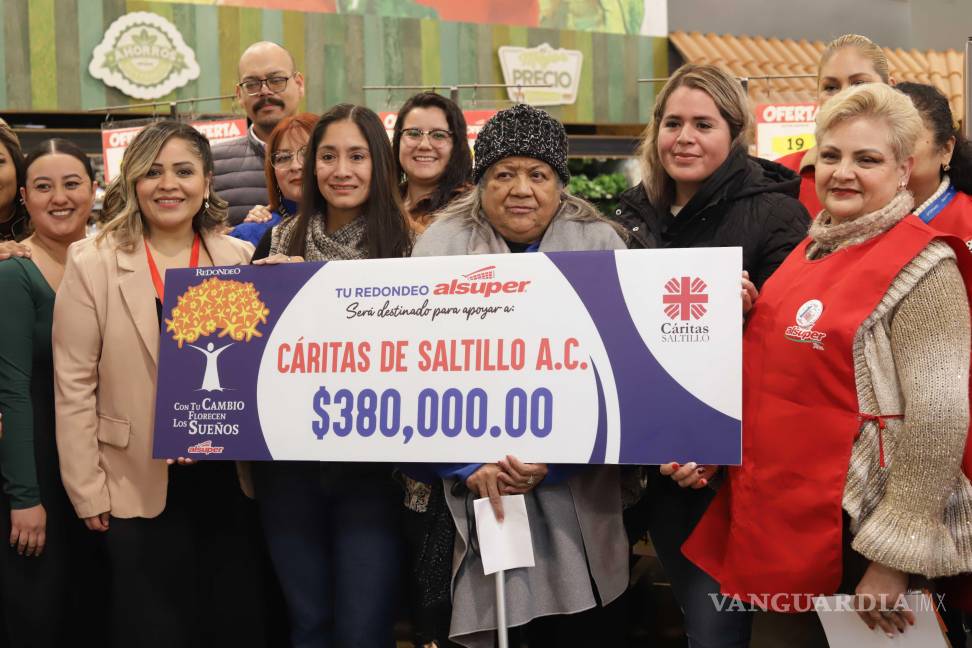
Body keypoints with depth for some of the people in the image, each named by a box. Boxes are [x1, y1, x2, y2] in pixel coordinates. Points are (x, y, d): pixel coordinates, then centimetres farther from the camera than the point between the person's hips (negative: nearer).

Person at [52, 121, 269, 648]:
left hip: (227, 479, 3)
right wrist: (87, 489, -8)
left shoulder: (240, 258, 3)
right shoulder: (92, 262, -5)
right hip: (140, 486, -3)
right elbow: (75, 383, -6)